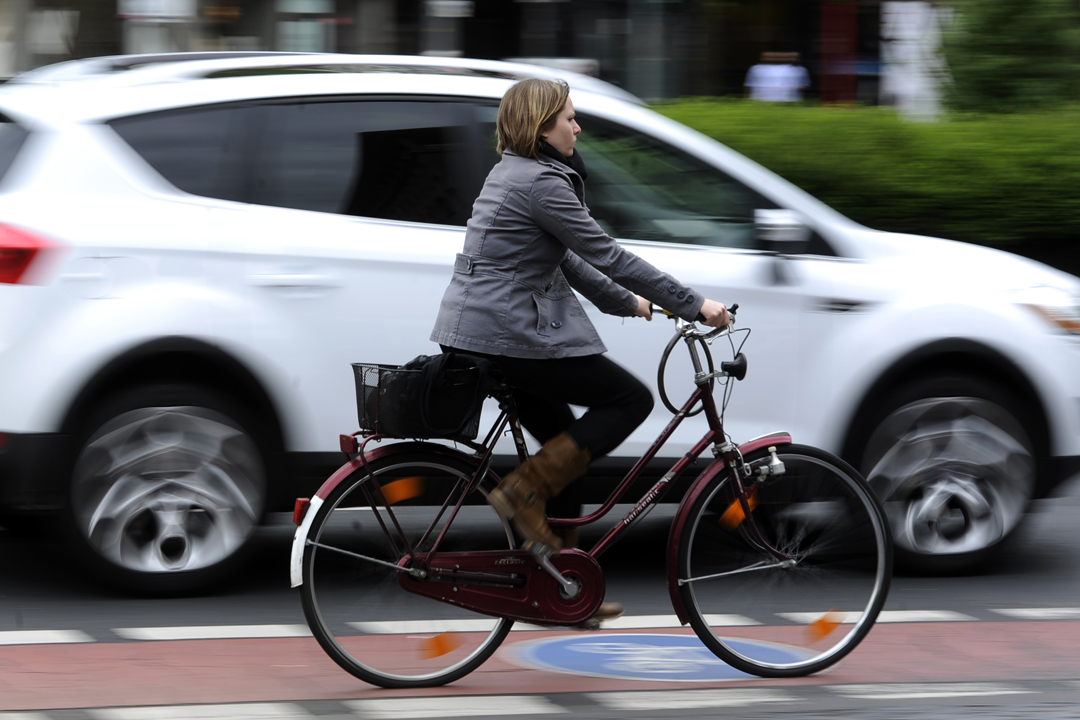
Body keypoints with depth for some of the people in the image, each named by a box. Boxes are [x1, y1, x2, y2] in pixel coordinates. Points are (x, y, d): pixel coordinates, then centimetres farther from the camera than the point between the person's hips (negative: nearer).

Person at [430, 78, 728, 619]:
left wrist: (626, 302, 31)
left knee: (566, 445, 15)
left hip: (475, 332, 10)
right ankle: (525, 493, -7)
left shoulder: (512, 174, 18)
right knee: (631, 399, -5)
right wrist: (692, 304, -12)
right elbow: (605, 255, -16)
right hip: (510, 335, -10)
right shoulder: (541, 182, -14)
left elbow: (566, 259, 27)